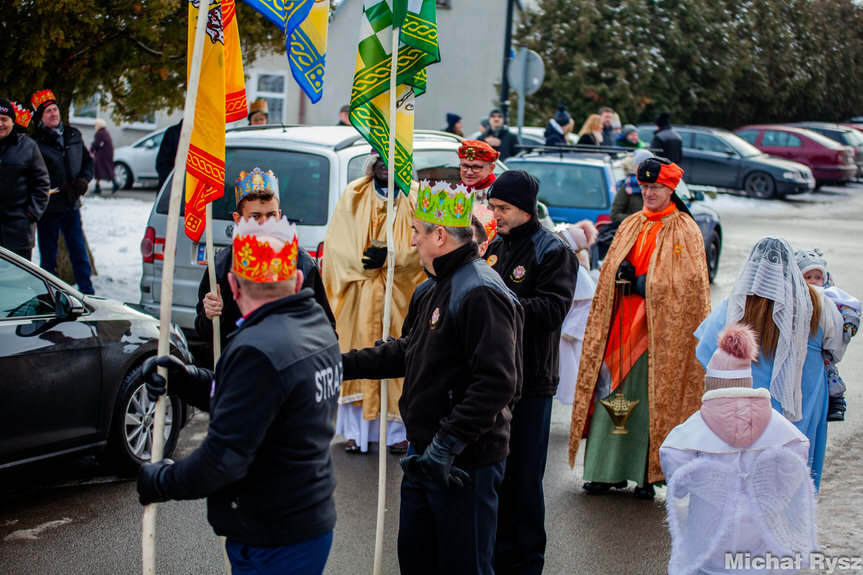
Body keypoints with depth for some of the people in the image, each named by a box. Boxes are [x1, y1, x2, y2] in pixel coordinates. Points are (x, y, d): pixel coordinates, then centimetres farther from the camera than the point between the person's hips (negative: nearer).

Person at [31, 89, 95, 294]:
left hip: (72, 207, 4)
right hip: (48, 208, -4)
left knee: (80, 253, 7)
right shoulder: (36, 143, -6)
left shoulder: (73, 135, 10)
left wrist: (84, 179, -2)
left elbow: (88, 161, 17)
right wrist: (62, 185, -17)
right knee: (48, 258, 4)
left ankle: (87, 293, 14)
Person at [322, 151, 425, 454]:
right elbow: (338, 243, 3)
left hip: (400, 293, -1)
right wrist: (364, 261, -13)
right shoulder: (354, 194, 9)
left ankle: (396, 431, 5)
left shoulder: (416, 198, 6)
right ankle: (356, 431, 4)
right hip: (360, 293, 1)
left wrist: (389, 257, -17)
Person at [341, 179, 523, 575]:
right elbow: (407, 353, 24)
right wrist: (343, 364, 16)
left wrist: (446, 444, -26)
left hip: (465, 464, -10)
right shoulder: (431, 290, 14)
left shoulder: (481, 293, -21)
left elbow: (496, 382, -28)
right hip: (424, 454, 10)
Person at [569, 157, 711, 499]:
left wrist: (640, 283, -13)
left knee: (652, 400, -3)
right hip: (621, 327, 5)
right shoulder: (630, 226, 14)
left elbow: (686, 284, -10)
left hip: (660, 330, -5)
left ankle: (649, 474, 5)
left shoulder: (685, 231, -2)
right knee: (613, 394, 2)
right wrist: (623, 275, -7)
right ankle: (610, 470, 10)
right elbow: (610, 274, 16)